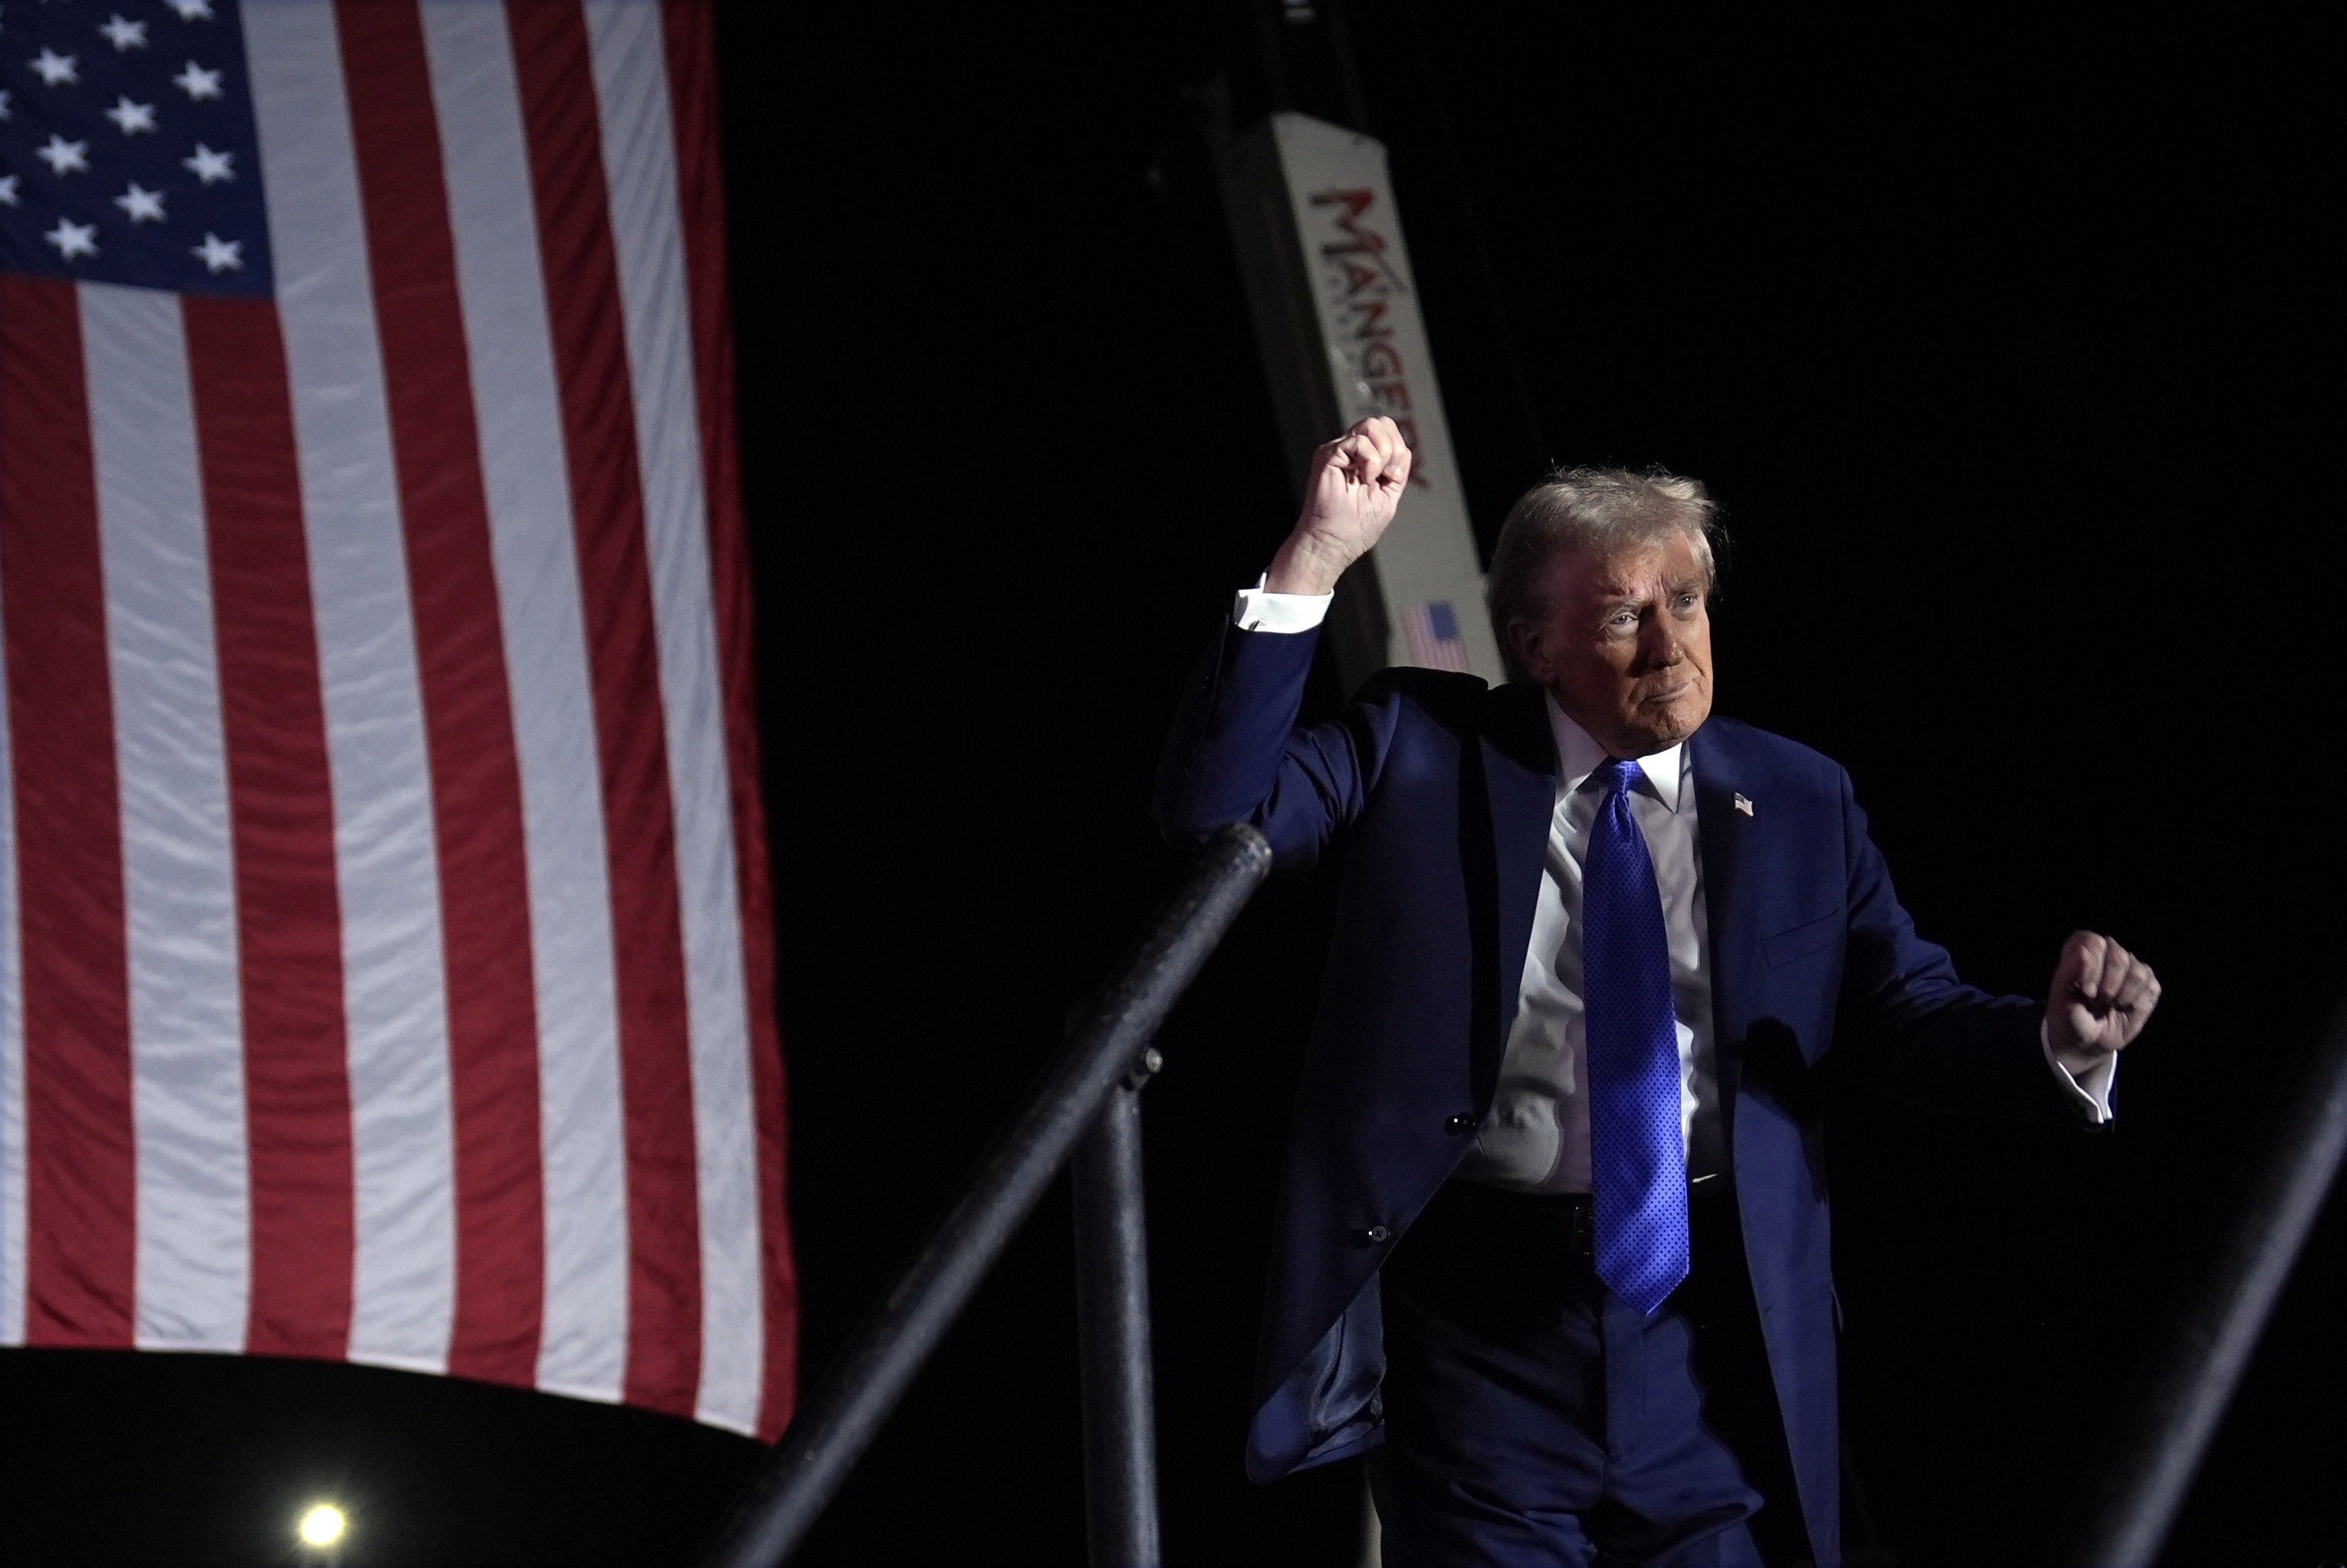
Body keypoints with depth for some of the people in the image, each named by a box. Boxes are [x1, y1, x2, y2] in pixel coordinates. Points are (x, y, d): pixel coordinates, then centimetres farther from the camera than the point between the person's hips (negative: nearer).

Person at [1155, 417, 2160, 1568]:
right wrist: (1315, 561, -16)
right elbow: (1217, 810, -8)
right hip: (1481, 1313, -2)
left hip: (1713, 1316, 2)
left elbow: (1915, 1019, 6)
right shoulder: (1416, 751, 4)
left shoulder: (1800, 802, 9)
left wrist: (2062, 1041, -17)